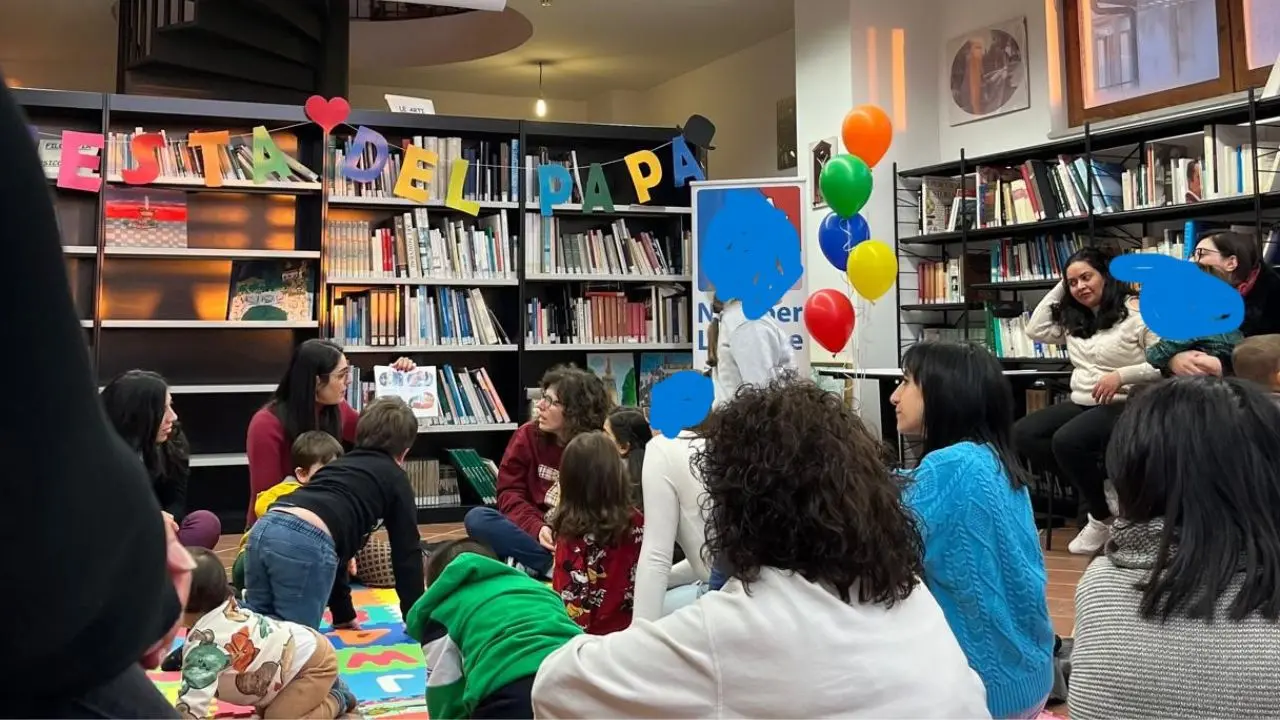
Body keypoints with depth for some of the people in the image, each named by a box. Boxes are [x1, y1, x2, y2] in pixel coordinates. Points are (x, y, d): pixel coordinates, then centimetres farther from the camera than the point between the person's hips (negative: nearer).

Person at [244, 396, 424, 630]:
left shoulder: (340, 463, 37)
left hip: (264, 528, 6)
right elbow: (407, 551, 19)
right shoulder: (395, 477, 21)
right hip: (307, 542, -6)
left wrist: (343, 613, 46)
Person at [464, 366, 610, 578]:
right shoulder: (528, 435, 0)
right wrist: (537, 528, -22)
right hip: (532, 533, 3)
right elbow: (509, 492, -3)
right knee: (477, 518, -25)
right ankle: (555, 565, -28)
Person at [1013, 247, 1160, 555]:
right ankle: (1095, 488, -7)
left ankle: (1103, 517, -9)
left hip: (1124, 406, -7)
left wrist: (1121, 375, -24)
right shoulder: (1072, 319, 14)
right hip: (1080, 404, 8)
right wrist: (1059, 288, 10)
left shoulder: (1140, 312, -7)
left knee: (1066, 441, -33)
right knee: (1021, 434, -13)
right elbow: (1035, 330, 9)